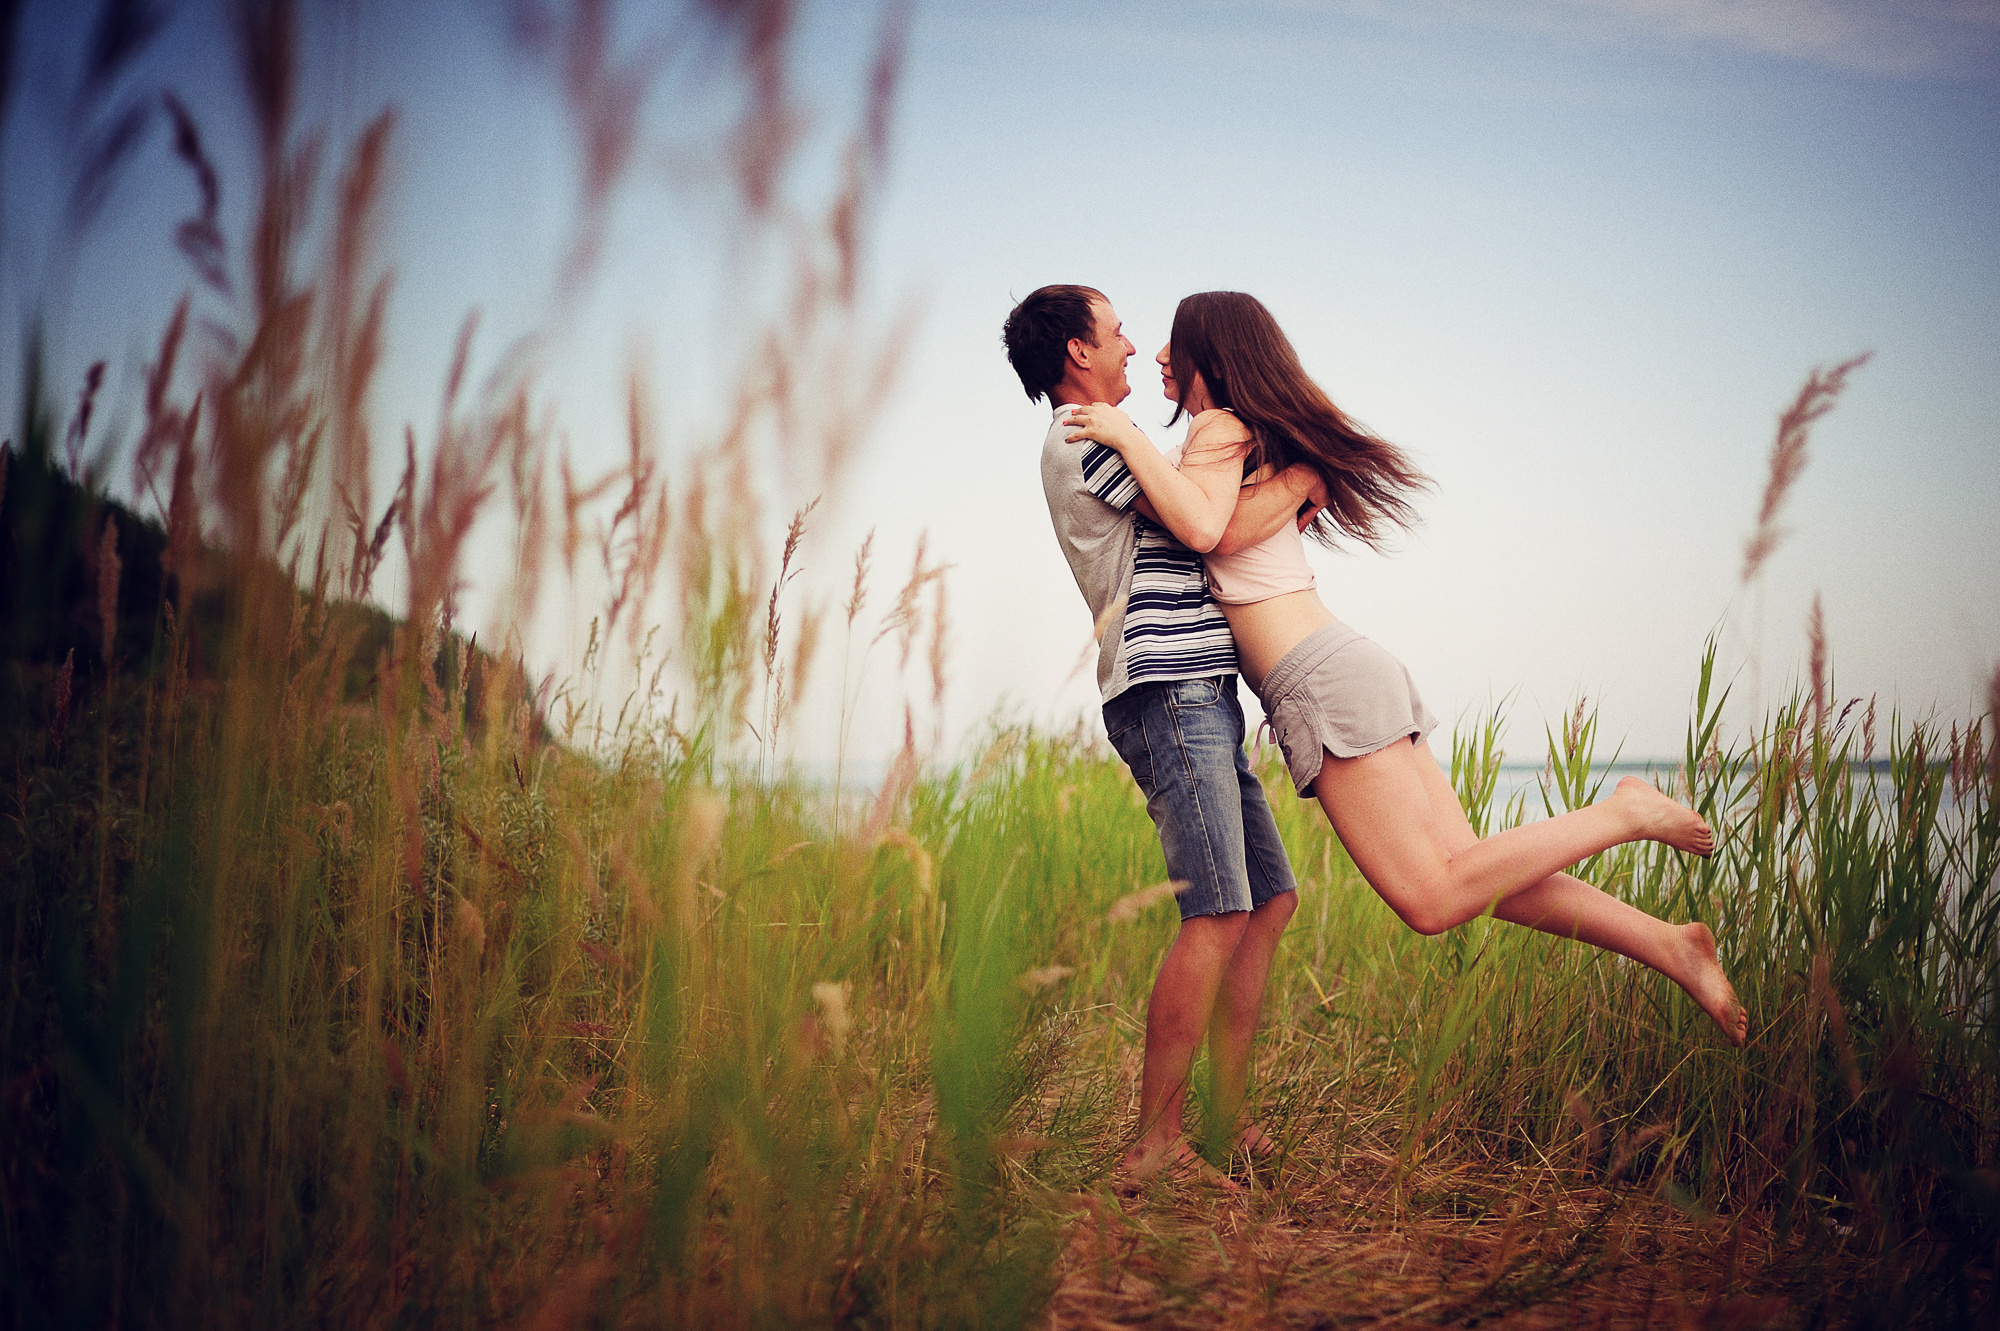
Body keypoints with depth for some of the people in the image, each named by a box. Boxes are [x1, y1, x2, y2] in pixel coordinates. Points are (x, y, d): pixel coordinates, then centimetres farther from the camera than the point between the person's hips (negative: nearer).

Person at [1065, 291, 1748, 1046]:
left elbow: (1200, 527, -23)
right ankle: (1671, 947, 3)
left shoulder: (1221, 428, -5)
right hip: (1342, 676, 10)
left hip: (1324, 682, -10)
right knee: (1474, 881, 4)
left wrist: (1127, 436, -12)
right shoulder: (1263, 443, 22)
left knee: (1435, 901, -14)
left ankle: (1623, 815, -7)